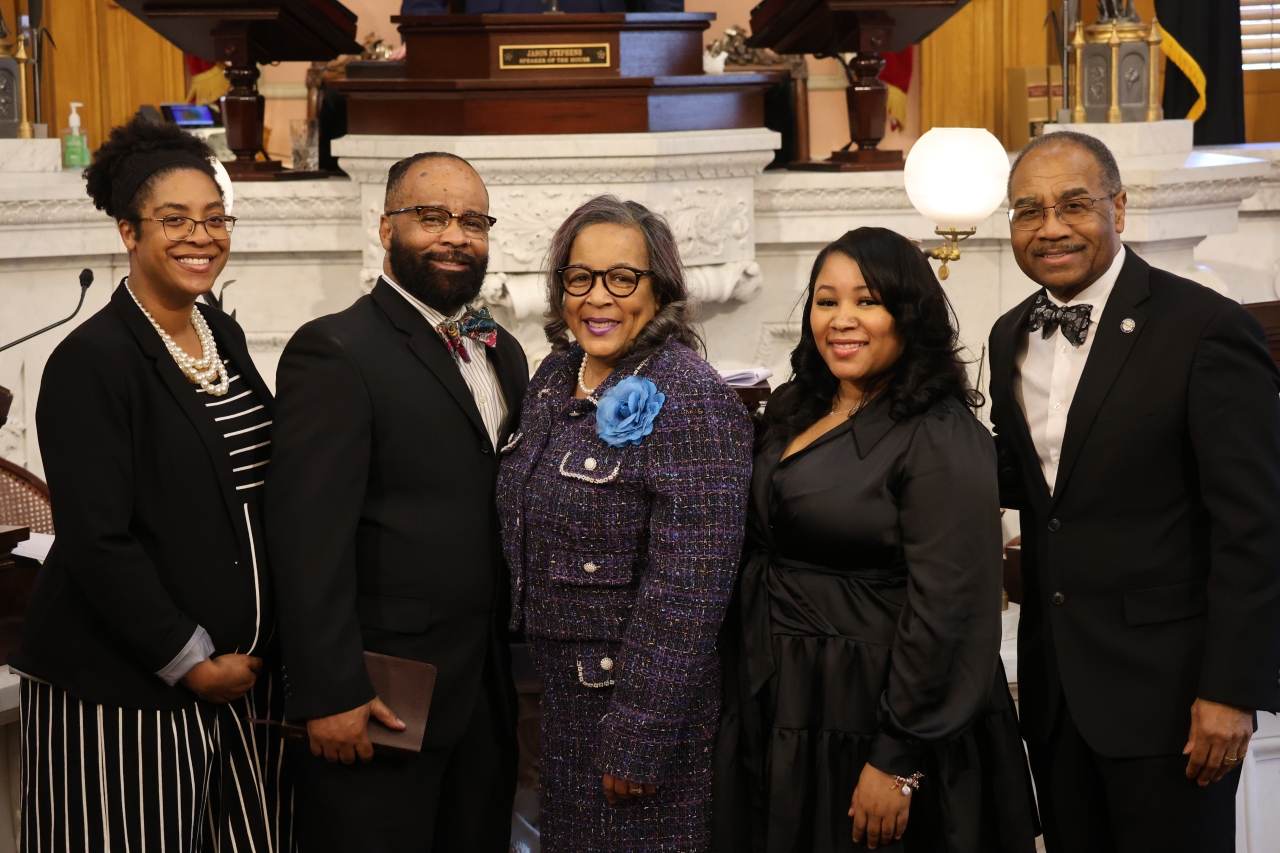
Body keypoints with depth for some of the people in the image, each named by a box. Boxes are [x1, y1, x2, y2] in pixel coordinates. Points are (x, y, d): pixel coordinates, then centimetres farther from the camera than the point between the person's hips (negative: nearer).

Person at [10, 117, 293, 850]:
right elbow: (98, 542, -16)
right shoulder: (93, 358, -13)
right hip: (127, 694, -7)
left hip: (244, 671, 7)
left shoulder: (225, 336, 10)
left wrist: (258, 652, 11)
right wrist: (190, 662, -13)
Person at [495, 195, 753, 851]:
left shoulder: (688, 398, -19)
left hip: (639, 692, -7)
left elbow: (686, 591, -23)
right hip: (555, 687, 7)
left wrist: (637, 740, -22)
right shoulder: (556, 376, 5)